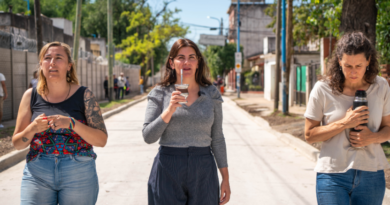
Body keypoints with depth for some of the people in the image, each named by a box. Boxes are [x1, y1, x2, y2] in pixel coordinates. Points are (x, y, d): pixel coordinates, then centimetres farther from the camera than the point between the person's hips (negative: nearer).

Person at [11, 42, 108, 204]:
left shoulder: (83, 95, -2)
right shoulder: (31, 96, 3)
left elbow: (102, 140, -8)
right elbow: (17, 144, 5)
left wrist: (72, 123, -22)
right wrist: (33, 128, -15)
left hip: (79, 175, -1)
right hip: (37, 174, 1)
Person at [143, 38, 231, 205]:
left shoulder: (211, 93, 4)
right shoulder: (159, 93, 0)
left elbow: (217, 138, 7)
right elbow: (148, 137, -7)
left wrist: (225, 178, 4)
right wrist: (170, 110, -19)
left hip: (203, 172, 1)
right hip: (168, 171, -1)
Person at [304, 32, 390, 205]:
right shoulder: (323, 89, -7)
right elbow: (309, 135, -5)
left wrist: (372, 137, -12)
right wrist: (344, 123, -17)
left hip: (371, 176, 3)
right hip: (333, 176, -3)